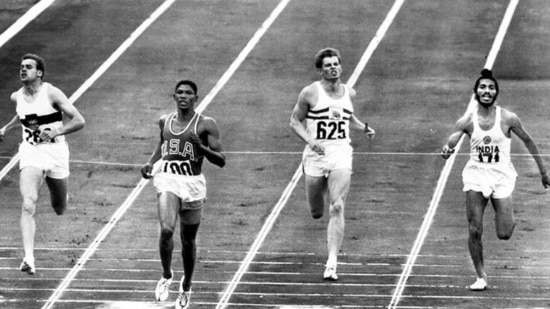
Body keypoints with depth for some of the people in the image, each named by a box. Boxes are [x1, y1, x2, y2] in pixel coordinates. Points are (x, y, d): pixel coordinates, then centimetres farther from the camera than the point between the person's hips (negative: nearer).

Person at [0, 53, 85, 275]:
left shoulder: (52, 94, -10)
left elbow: (79, 121, -13)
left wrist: (56, 132, -24)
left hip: (55, 151, -1)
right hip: (30, 153, 2)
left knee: (60, 209, 15)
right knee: (28, 206, -20)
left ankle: (59, 195, 55)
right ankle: (28, 258, -28)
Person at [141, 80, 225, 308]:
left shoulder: (206, 125, -4)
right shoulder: (165, 122, 8)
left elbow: (221, 160, -6)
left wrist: (201, 147, -23)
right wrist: (150, 163, 11)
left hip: (192, 184, -1)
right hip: (167, 180, 1)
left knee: (188, 240, 10)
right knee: (166, 230, -22)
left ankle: (186, 287, 32)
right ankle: (166, 276, 1)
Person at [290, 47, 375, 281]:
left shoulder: (349, 93, 9)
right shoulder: (310, 93, -3)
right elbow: (295, 121, 2)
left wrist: (364, 128, 9)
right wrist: (310, 140, -15)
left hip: (341, 155, 1)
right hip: (316, 154, -1)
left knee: (336, 209, -14)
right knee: (316, 213, 7)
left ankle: (332, 264, -16)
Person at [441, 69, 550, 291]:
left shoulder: (508, 119, -6)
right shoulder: (467, 121, -4)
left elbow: (527, 141, 7)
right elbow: (451, 142, -14)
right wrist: (447, 150, -40)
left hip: (502, 175, -1)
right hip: (476, 175, 1)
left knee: (504, 234, -7)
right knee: (474, 231, -7)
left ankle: (509, 217, 29)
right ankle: (481, 277, 7)